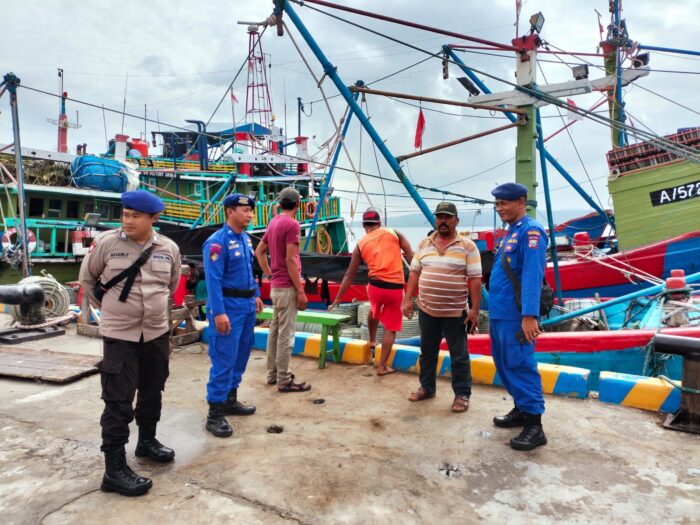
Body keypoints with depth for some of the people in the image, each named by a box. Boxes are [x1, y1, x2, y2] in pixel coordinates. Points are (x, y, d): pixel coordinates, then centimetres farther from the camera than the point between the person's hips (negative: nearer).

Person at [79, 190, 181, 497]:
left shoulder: (169, 249, -2)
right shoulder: (106, 243, -10)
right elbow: (86, 279, 6)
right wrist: (109, 308, 9)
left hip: (157, 333, 4)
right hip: (119, 335, -4)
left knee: (152, 391, 18)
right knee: (118, 400, -1)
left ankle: (147, 441, 39)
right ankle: (114, 469, 10)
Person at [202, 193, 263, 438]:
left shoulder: (245, 238, 11)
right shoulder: (218, 241, -15)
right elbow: (213, 280, -20)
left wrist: (256, 295, 20)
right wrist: (219, 312, -23)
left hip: (247, 305, 9)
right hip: (228, 307, -9)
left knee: (241, 355, 16)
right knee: (224, 359, -5)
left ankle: (230, 400, 31)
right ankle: (215, 413, 5)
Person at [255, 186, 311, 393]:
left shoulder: (273, 222, 11)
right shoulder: (292, 224, -15)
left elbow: (259, 251, 18)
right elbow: (290, 260, -20)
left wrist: (269, 274, 16)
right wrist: (301, 291, -16)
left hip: (275, 286, 9)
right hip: (287, 287, -9)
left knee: (275, 330, 15)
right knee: (286, 334, -3)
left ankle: (273, 373, 26)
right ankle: (284, 380, 5)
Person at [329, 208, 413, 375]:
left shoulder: (360, 244, 8)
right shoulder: (394, 233, 7)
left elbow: (349, 275, 11)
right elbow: (411, 258, -1)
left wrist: (338, 298, 19)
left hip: (375, 286, 2)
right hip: (396, 288, -2)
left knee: (374, 311, 36)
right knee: (390, 328, 12)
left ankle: (372, 340, 54)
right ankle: (382, 366, 15)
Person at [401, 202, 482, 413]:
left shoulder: (468, 246, -6)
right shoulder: (424, 244, 7)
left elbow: (475, 279, -9)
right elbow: (414, 272, 10)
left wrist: (475, 310, -13)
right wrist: (407, 299, 3)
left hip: (455, 312, -4)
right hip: (426, 310, 4)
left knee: (459, 355, 6)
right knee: (427, 352, 16)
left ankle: (462, 394, 20)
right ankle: (426, 387, 33)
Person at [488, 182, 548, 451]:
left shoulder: (530, 231, -12)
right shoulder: (510, 233, 17)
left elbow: (532, 275, -21)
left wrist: (529, 315, -27)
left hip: (515, 316, -10)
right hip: (499, 313, 10)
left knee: (520, 366, -5)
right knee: (505, 365, 17)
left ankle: (534, 425, 5)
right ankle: (521, 410, 31)